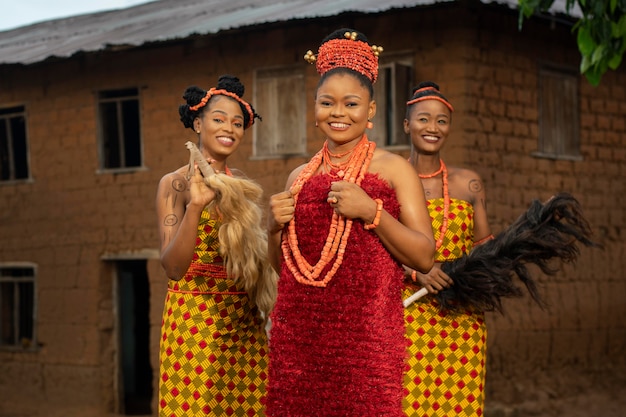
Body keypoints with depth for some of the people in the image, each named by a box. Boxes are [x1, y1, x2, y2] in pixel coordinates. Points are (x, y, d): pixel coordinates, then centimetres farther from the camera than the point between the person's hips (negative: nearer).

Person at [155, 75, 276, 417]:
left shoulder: (240, 186, 12)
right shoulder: (175, 183, -4)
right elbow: (172, 267, -16)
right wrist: (195, 206, -26)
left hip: (245, 321, 5)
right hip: (195, 318, -5)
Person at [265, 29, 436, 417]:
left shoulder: (393, 168, 2)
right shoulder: (301, 176, 13)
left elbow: (424, 257, -5)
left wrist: (371, 211, -16)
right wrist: (275, 227, 1)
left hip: (365, 335, -3)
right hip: (299, 333, 4)